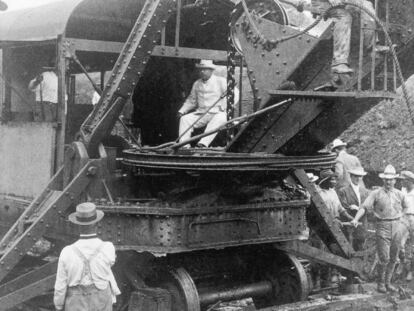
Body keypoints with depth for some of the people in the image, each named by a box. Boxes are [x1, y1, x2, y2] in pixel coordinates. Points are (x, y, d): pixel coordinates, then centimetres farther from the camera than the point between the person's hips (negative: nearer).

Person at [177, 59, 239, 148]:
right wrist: (181, 111, 12)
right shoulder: (197, 84, 16)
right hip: (200, 113, 5)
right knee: (185, 119, -18)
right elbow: (191, 100, 26)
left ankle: (203, 143, -52)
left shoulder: (221, 81, 2)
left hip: (217, 113, -5)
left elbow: (235, 94, -4)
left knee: (218, 119, -39)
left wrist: (225, 107, -16)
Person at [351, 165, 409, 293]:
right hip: (383, 227, -4)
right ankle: (381, 283, 9)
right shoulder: (376, 193, -2)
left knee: (393, 258, 8)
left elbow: (406, 208, 22)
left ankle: (388, 282, 20)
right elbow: (364, 207, -9)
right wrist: (356, 219, -22)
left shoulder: (399, 194, 9)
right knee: (384, 258, -8)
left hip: (397, 226, 4)